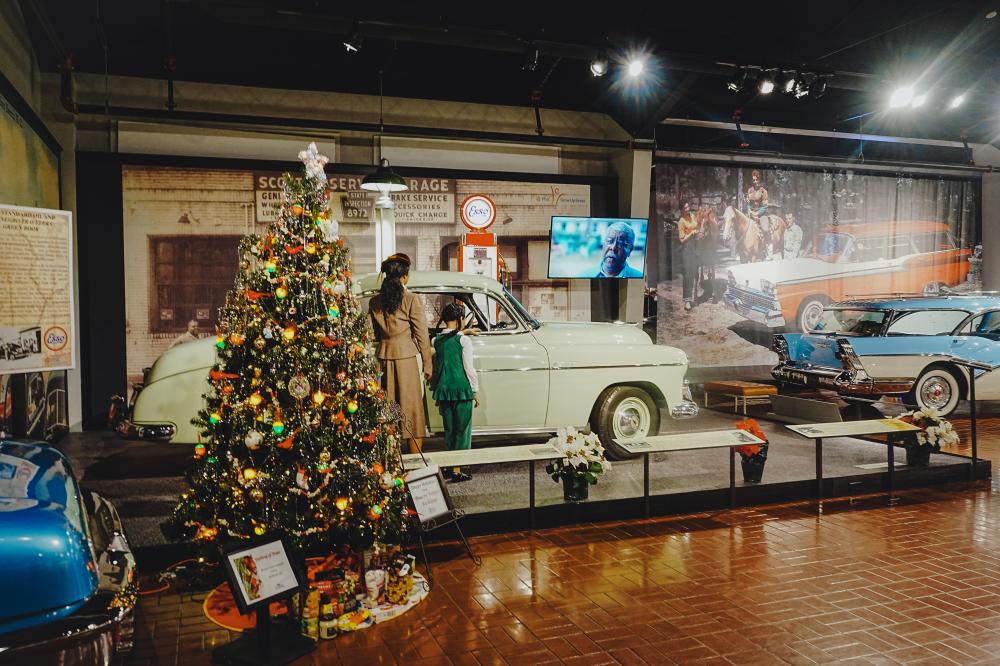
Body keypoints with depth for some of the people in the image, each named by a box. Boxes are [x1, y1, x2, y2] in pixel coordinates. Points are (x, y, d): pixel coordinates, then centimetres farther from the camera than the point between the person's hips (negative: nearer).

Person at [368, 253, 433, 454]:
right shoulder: (411, 300, -9)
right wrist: (427, 365, -1)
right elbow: (422, 336, -7)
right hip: (406, 356, -5)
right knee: (412, 407, 3)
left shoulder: (375, 301, 4)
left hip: (383, 356, 5)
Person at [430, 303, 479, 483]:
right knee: (462, 430, 2)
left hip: (443, 390, 5)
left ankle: (450, 467, 21)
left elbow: (435, 368, 13)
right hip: (462, 390, -5)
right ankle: (457, 470, 2)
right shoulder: (463, 340, -10)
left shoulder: (437, 340, 6)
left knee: (449, 430, 15)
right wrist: (475, 391, 0)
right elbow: (469, 368, -10)